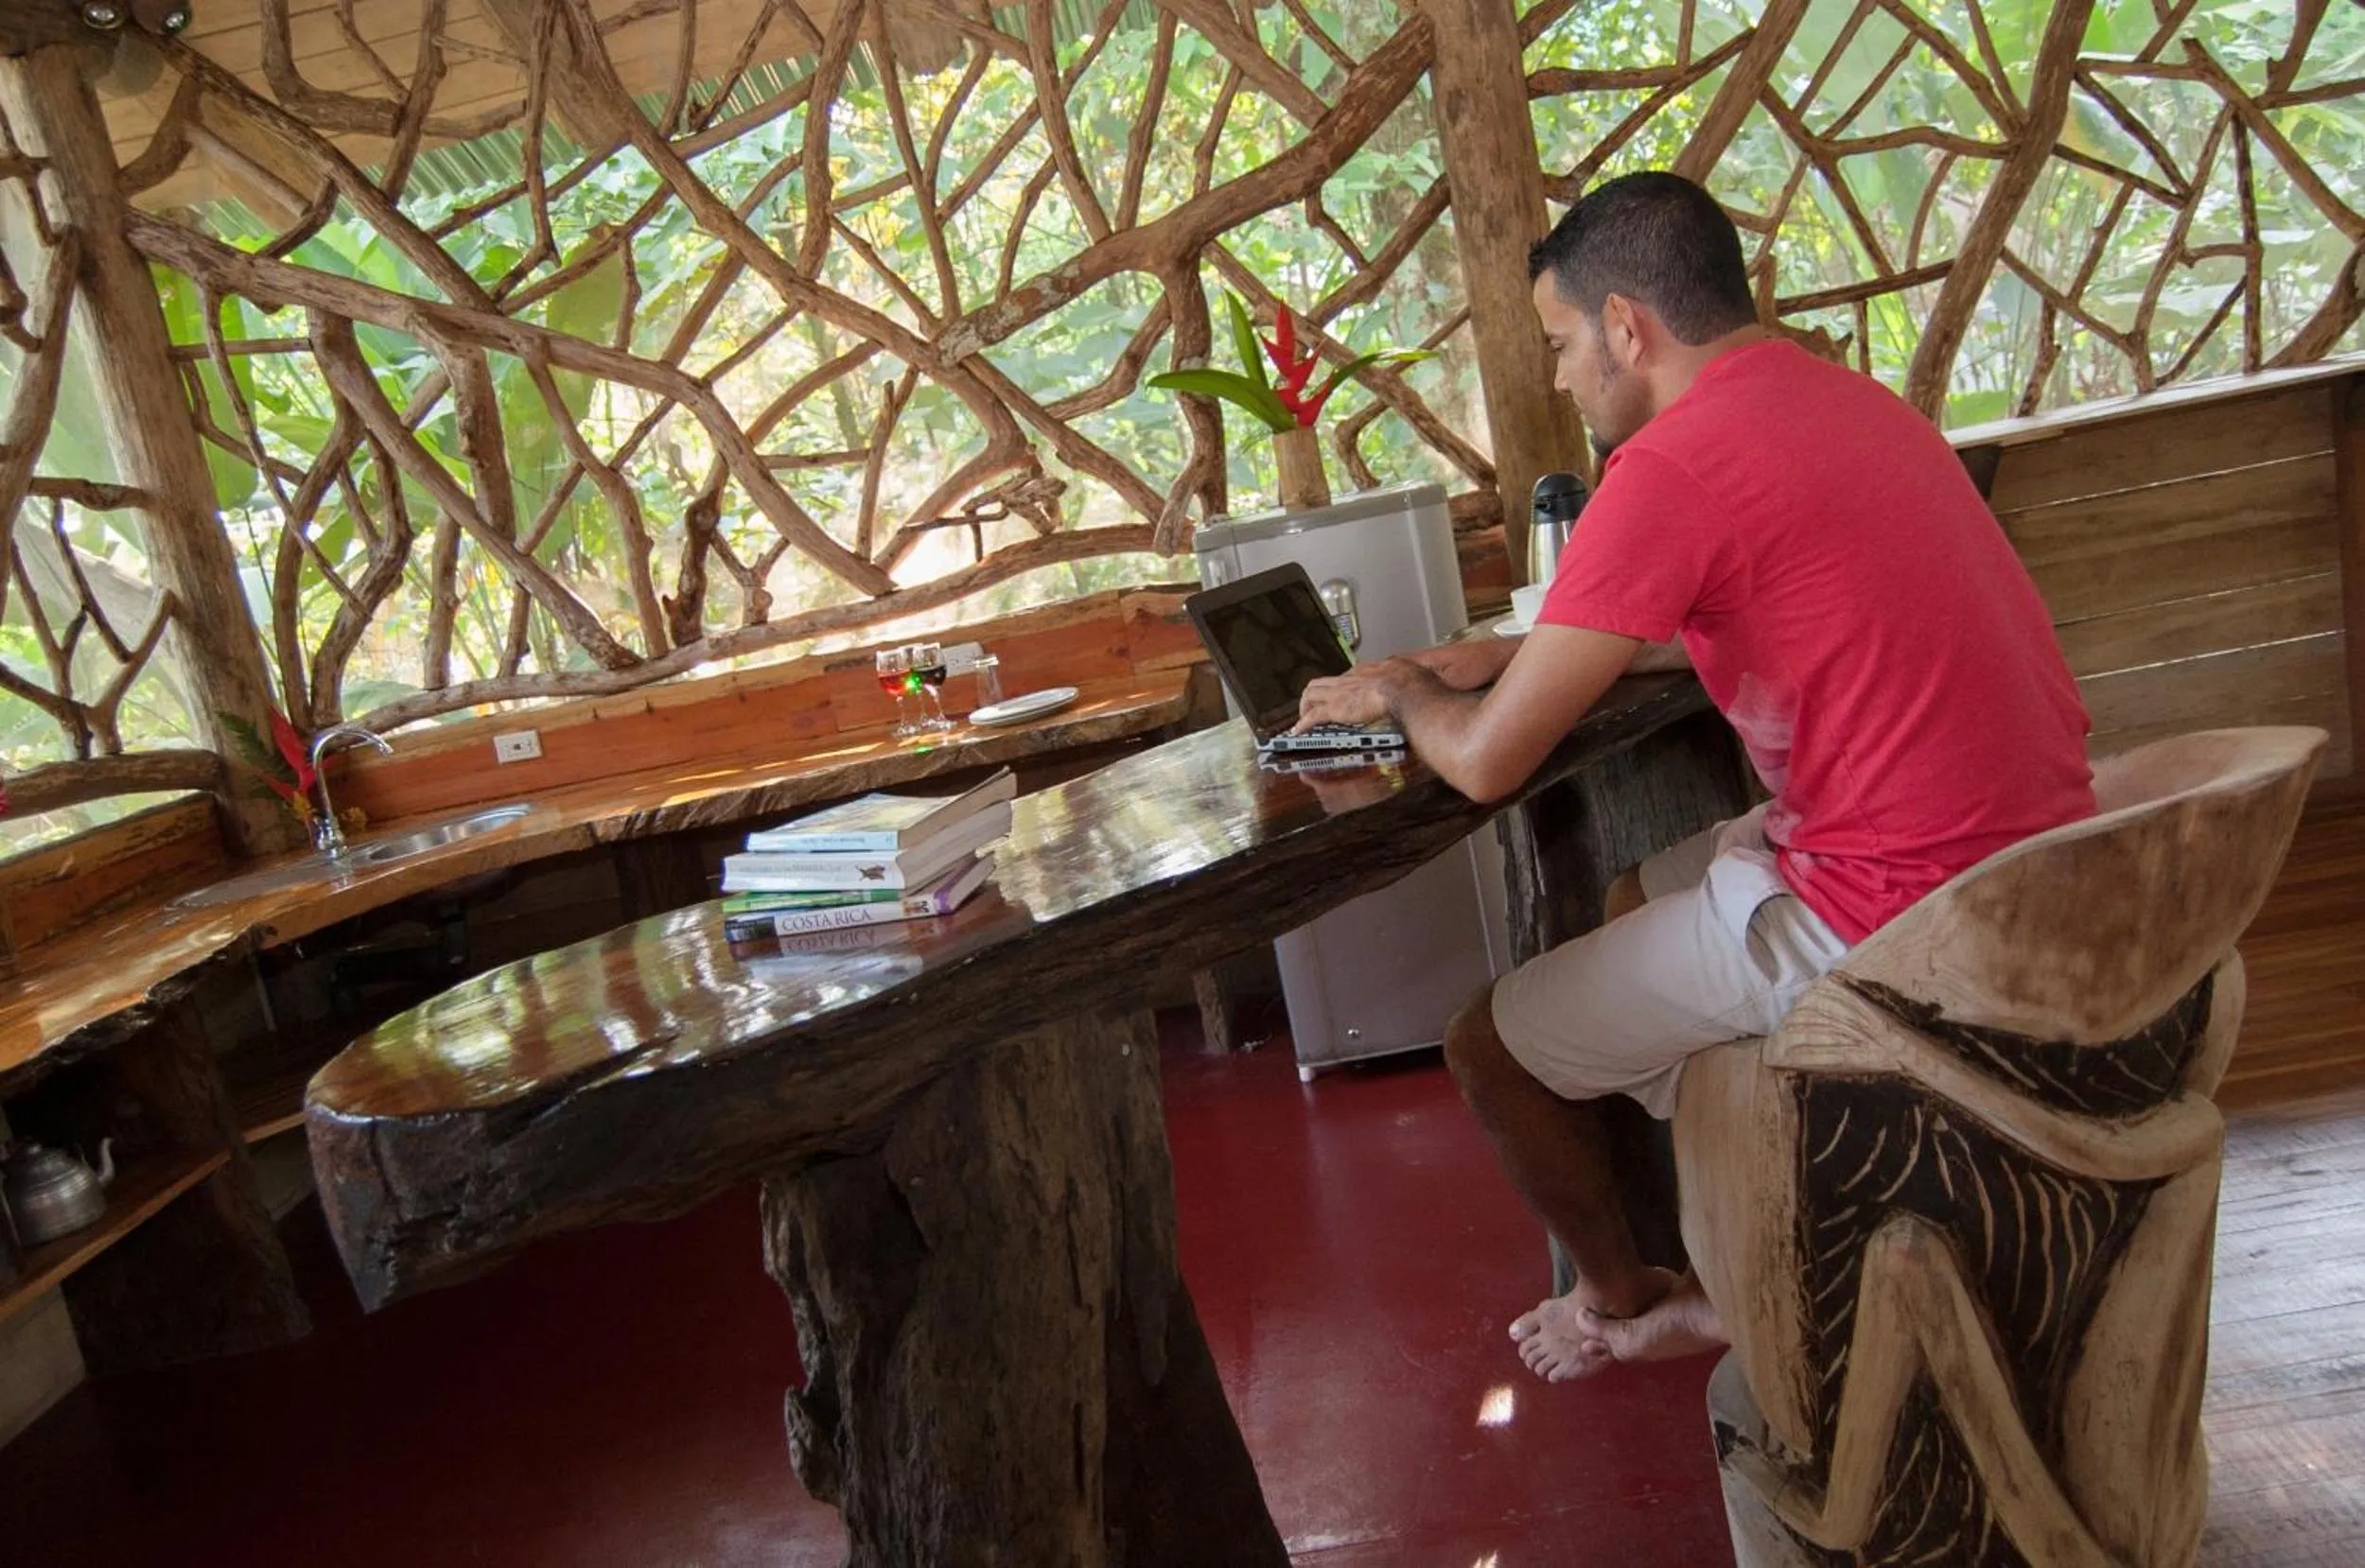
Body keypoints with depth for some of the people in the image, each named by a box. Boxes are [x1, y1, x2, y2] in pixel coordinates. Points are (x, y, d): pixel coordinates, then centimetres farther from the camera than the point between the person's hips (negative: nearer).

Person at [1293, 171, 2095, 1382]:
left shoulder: (1673, 466, -19)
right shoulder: (1835, 395, 10)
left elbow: (1487, 761, -16)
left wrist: (1399, 692, 6)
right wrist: (1510, 653, 19)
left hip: (1893, 918, -9)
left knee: (1490, 1046, 6)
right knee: (1637, 894, 30)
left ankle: (1626, 1306, 33)